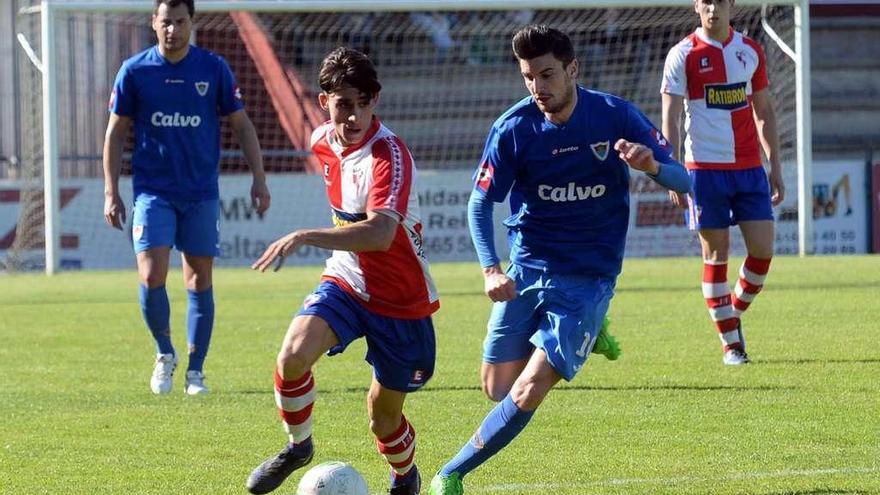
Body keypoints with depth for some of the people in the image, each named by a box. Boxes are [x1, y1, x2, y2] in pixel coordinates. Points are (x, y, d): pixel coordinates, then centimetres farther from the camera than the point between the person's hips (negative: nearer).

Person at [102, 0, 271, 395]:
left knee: (200, 280, 1)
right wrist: (111, 193, 0)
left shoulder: (214, 69, 1)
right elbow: (115, 133, 5)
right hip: (152, 191, -1)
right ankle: (165, 354, 10)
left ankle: (195, 370, 10)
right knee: (152, 277, -13)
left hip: (201, 194, 1)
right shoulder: (134, 71, -1)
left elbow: (241, 125, 7)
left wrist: (259, 180, 0)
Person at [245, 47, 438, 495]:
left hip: (402, 301, -5)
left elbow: (381, 234, -43)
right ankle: (298, 446, 2)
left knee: (383, 413, 7)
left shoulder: (389, 155, -26)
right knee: (293, 354, -23)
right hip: (345, 283, 5)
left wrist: (305, 237, -50)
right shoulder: (323, 141, -2)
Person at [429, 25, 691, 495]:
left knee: (528, 392, -15)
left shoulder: (615, 116, -11)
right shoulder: (513, 128, -10)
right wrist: (490, 269, -18)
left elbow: (683, 181, -8)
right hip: (528, 266, 3)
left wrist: (652, 166, -32)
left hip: (589, 275, -3)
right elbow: (480, 203, -2)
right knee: (498, 388, 6)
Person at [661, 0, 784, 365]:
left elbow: (764, 113, 16)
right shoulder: (683, 55, -2)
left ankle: (734, 315, 22)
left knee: (763, 249, -4)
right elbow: (670, 119, -4)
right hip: (704, 168, -3)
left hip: (749, 167, 3)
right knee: (716, 254, 0)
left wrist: (775, 167, 11)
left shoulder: (751, 52, 9)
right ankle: (731, 344, 7)